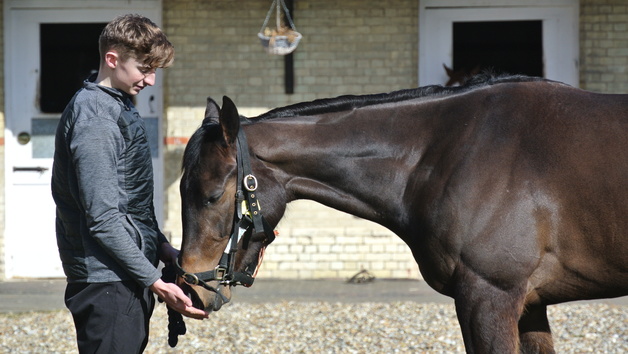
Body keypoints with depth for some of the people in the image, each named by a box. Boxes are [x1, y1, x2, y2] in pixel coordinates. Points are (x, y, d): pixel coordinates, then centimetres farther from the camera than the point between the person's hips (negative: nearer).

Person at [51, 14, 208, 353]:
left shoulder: (120, 106, 13)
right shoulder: (95, 120, -19)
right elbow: (102, 220, -22)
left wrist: (164, 249, 16)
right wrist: (156, 283, -21)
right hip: (107, 283, -10)